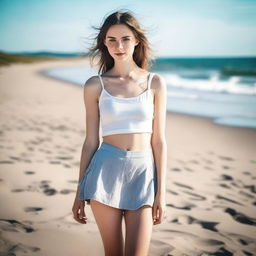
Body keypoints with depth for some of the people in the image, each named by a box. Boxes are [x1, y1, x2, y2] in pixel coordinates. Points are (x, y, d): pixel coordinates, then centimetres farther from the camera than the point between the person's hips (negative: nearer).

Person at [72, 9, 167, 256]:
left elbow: (159, 141, 2)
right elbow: (91, 141, 6)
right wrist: (79, 192, 7)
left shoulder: (155, 83, 3)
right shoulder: (95, 85, 3)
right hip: (106, 171, 0)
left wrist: (161, 191, -1)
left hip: (143, 172, 0)